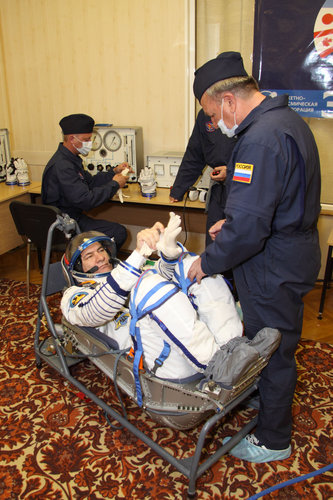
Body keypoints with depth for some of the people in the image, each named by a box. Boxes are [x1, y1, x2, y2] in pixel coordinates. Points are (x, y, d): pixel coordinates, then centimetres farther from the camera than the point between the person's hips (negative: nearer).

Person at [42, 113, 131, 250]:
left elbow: (90, 181, 17)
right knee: (118, 232, -14)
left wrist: (114, 172, 5)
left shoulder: (70, 159, 9)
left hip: (74, 217, 10)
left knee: (119, 231, 5)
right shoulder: (61, 166, -25)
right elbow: (86, 200, -29)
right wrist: (114, 184, -18)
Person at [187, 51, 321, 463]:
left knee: (272, 352, 8)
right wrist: (231, 221, 9)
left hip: (273, 271, -10)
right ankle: (261, 399, 49)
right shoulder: (287, 120, 8)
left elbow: (248, 229, -31)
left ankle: (273, 441, 30)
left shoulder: (261, 139, -27)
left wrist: (208, 262, -15)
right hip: (293, 257, 10)